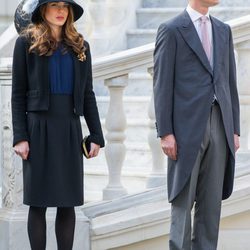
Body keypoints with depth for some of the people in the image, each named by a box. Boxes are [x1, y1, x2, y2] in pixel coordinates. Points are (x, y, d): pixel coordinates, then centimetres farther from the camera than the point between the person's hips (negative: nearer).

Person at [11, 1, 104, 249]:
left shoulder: (79, 46, 10)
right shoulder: (27, 42, 1)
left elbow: (88, 94, 11)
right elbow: (18, 94, -1)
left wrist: (96, 136, 4)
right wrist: (20, 137, -9)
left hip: (70, 128, 3)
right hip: (39, 127, -3)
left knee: (68, 202, 3)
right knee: (38, 202, -1)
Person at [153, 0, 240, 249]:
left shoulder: (223, 30, 15)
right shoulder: (171, 30, -3)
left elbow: (229, 81, 15)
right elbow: (162, 84, -6)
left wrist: (234, 129, 10)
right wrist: (165, 132, -11)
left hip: (219, 126, 5)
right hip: (188, 126, -5)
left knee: (212, 201, 6)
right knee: (183, 201, -2)